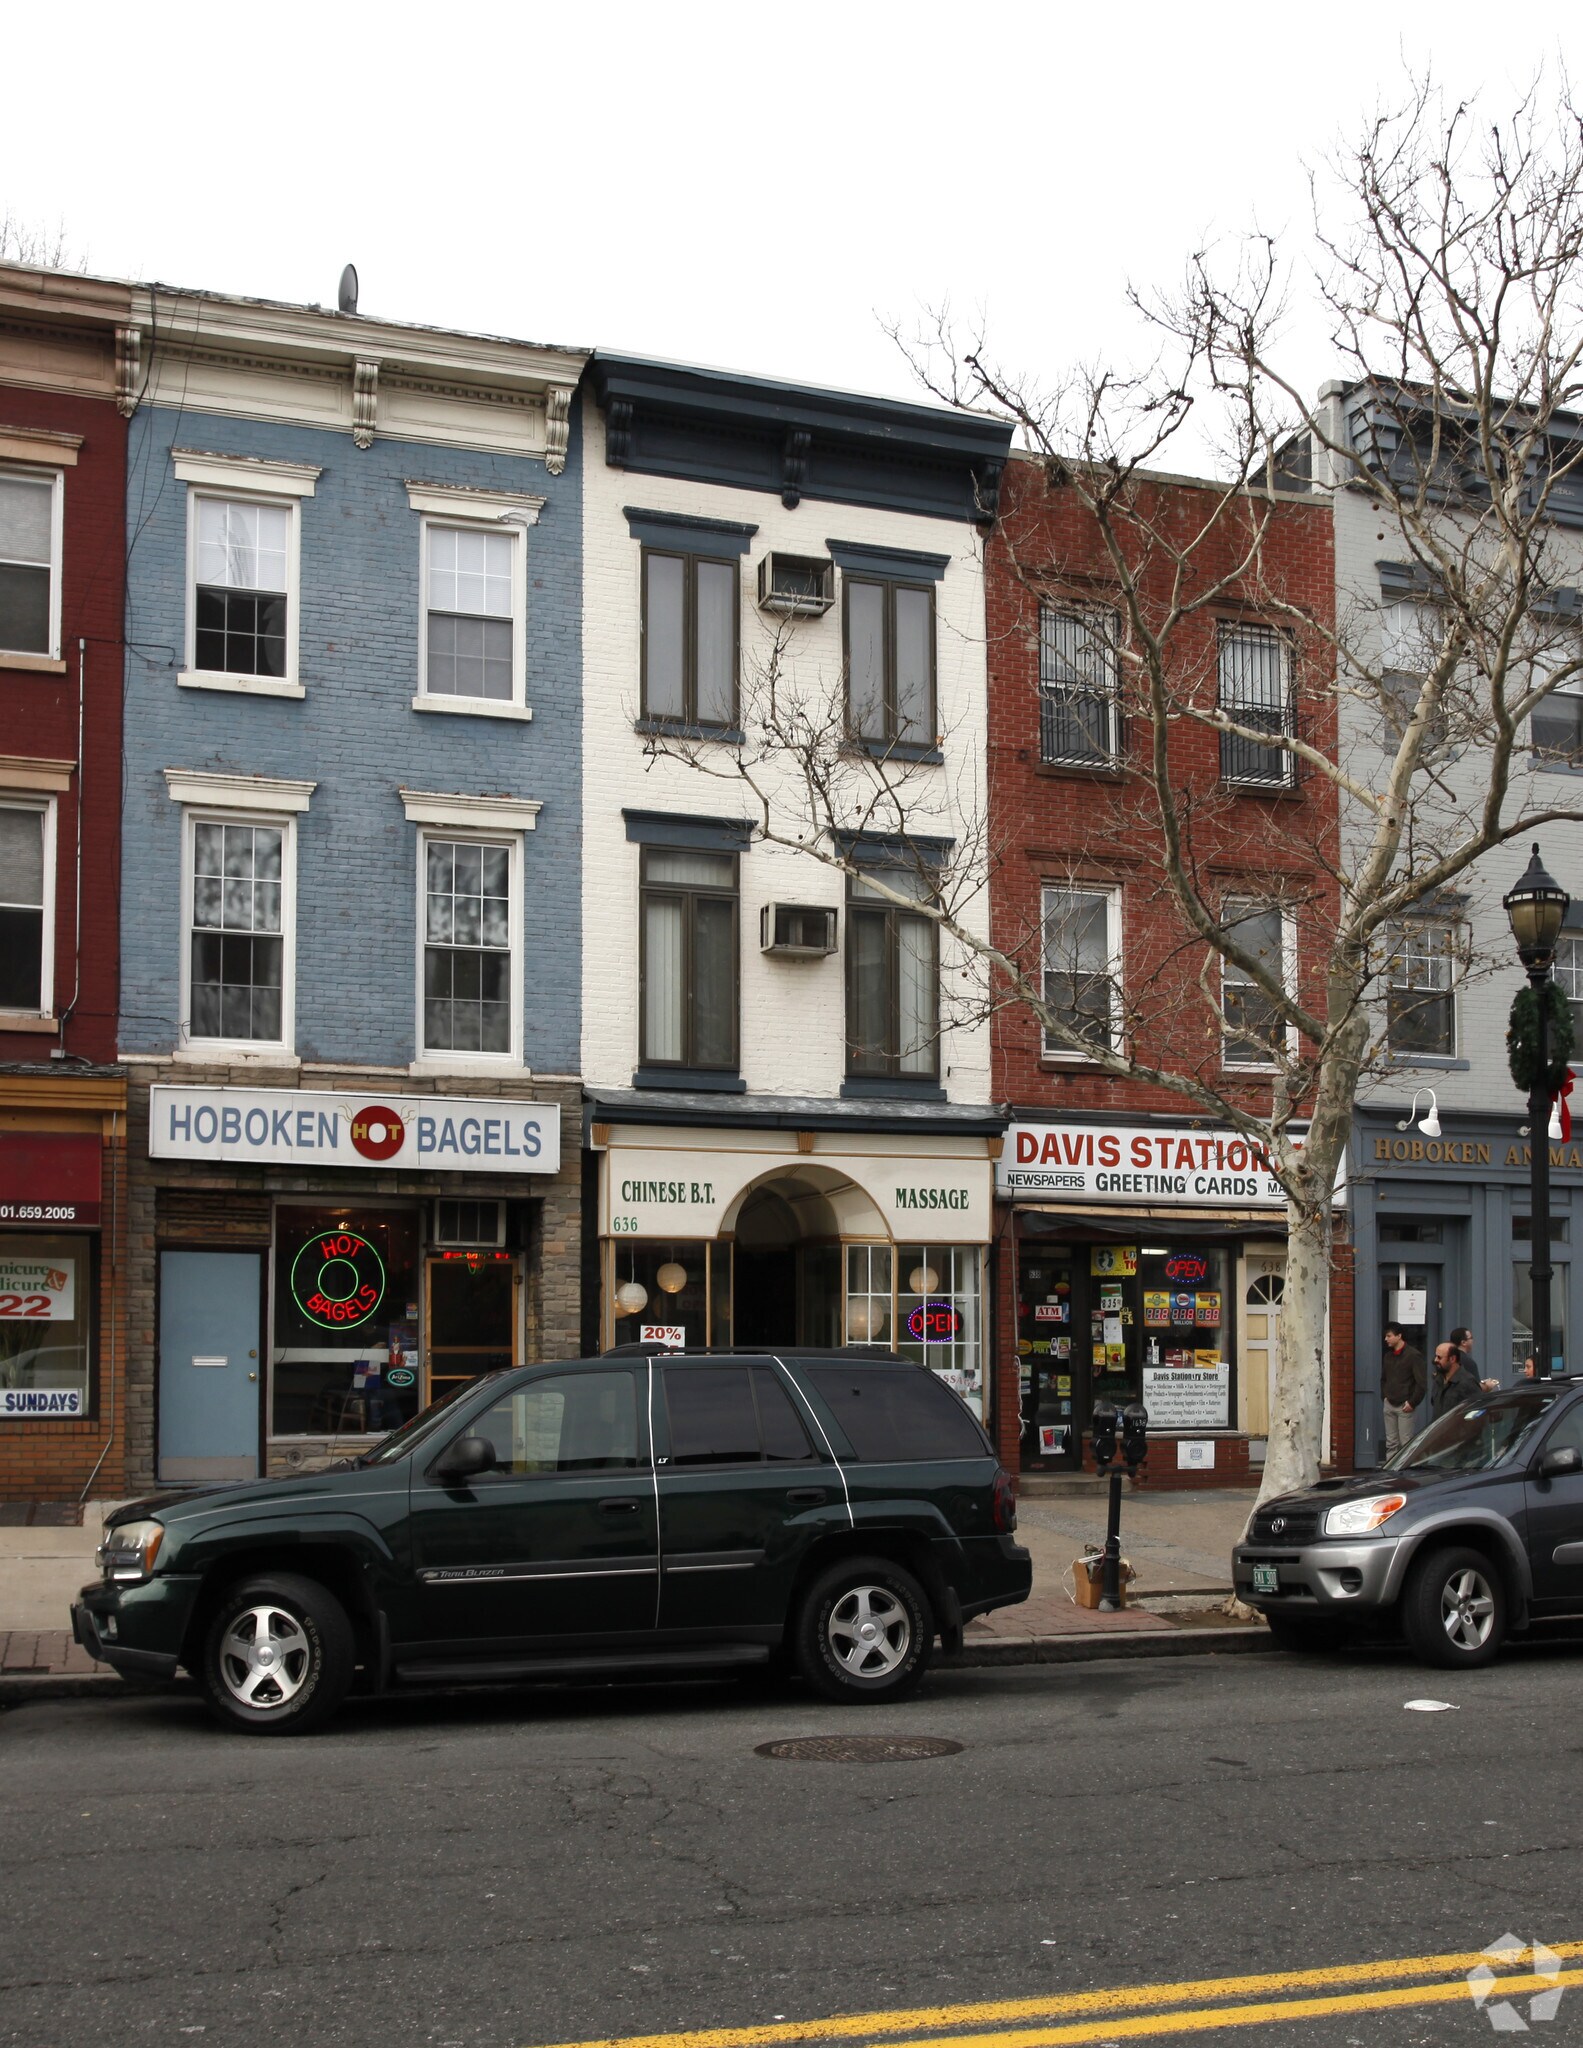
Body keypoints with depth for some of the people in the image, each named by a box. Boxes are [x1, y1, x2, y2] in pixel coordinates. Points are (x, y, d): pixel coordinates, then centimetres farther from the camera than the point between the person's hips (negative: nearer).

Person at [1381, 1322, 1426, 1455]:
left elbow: (1420, 1382, -11)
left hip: (1404, 1406, -7)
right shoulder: (1388, 1356, 13)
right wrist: (1384, 1397, 11)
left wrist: (1412, 1403, -13)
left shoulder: (1413, 1355, -8)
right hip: (1389, 1405, 7)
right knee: (1390, 1443, 7)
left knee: (1406, 1443, -6)